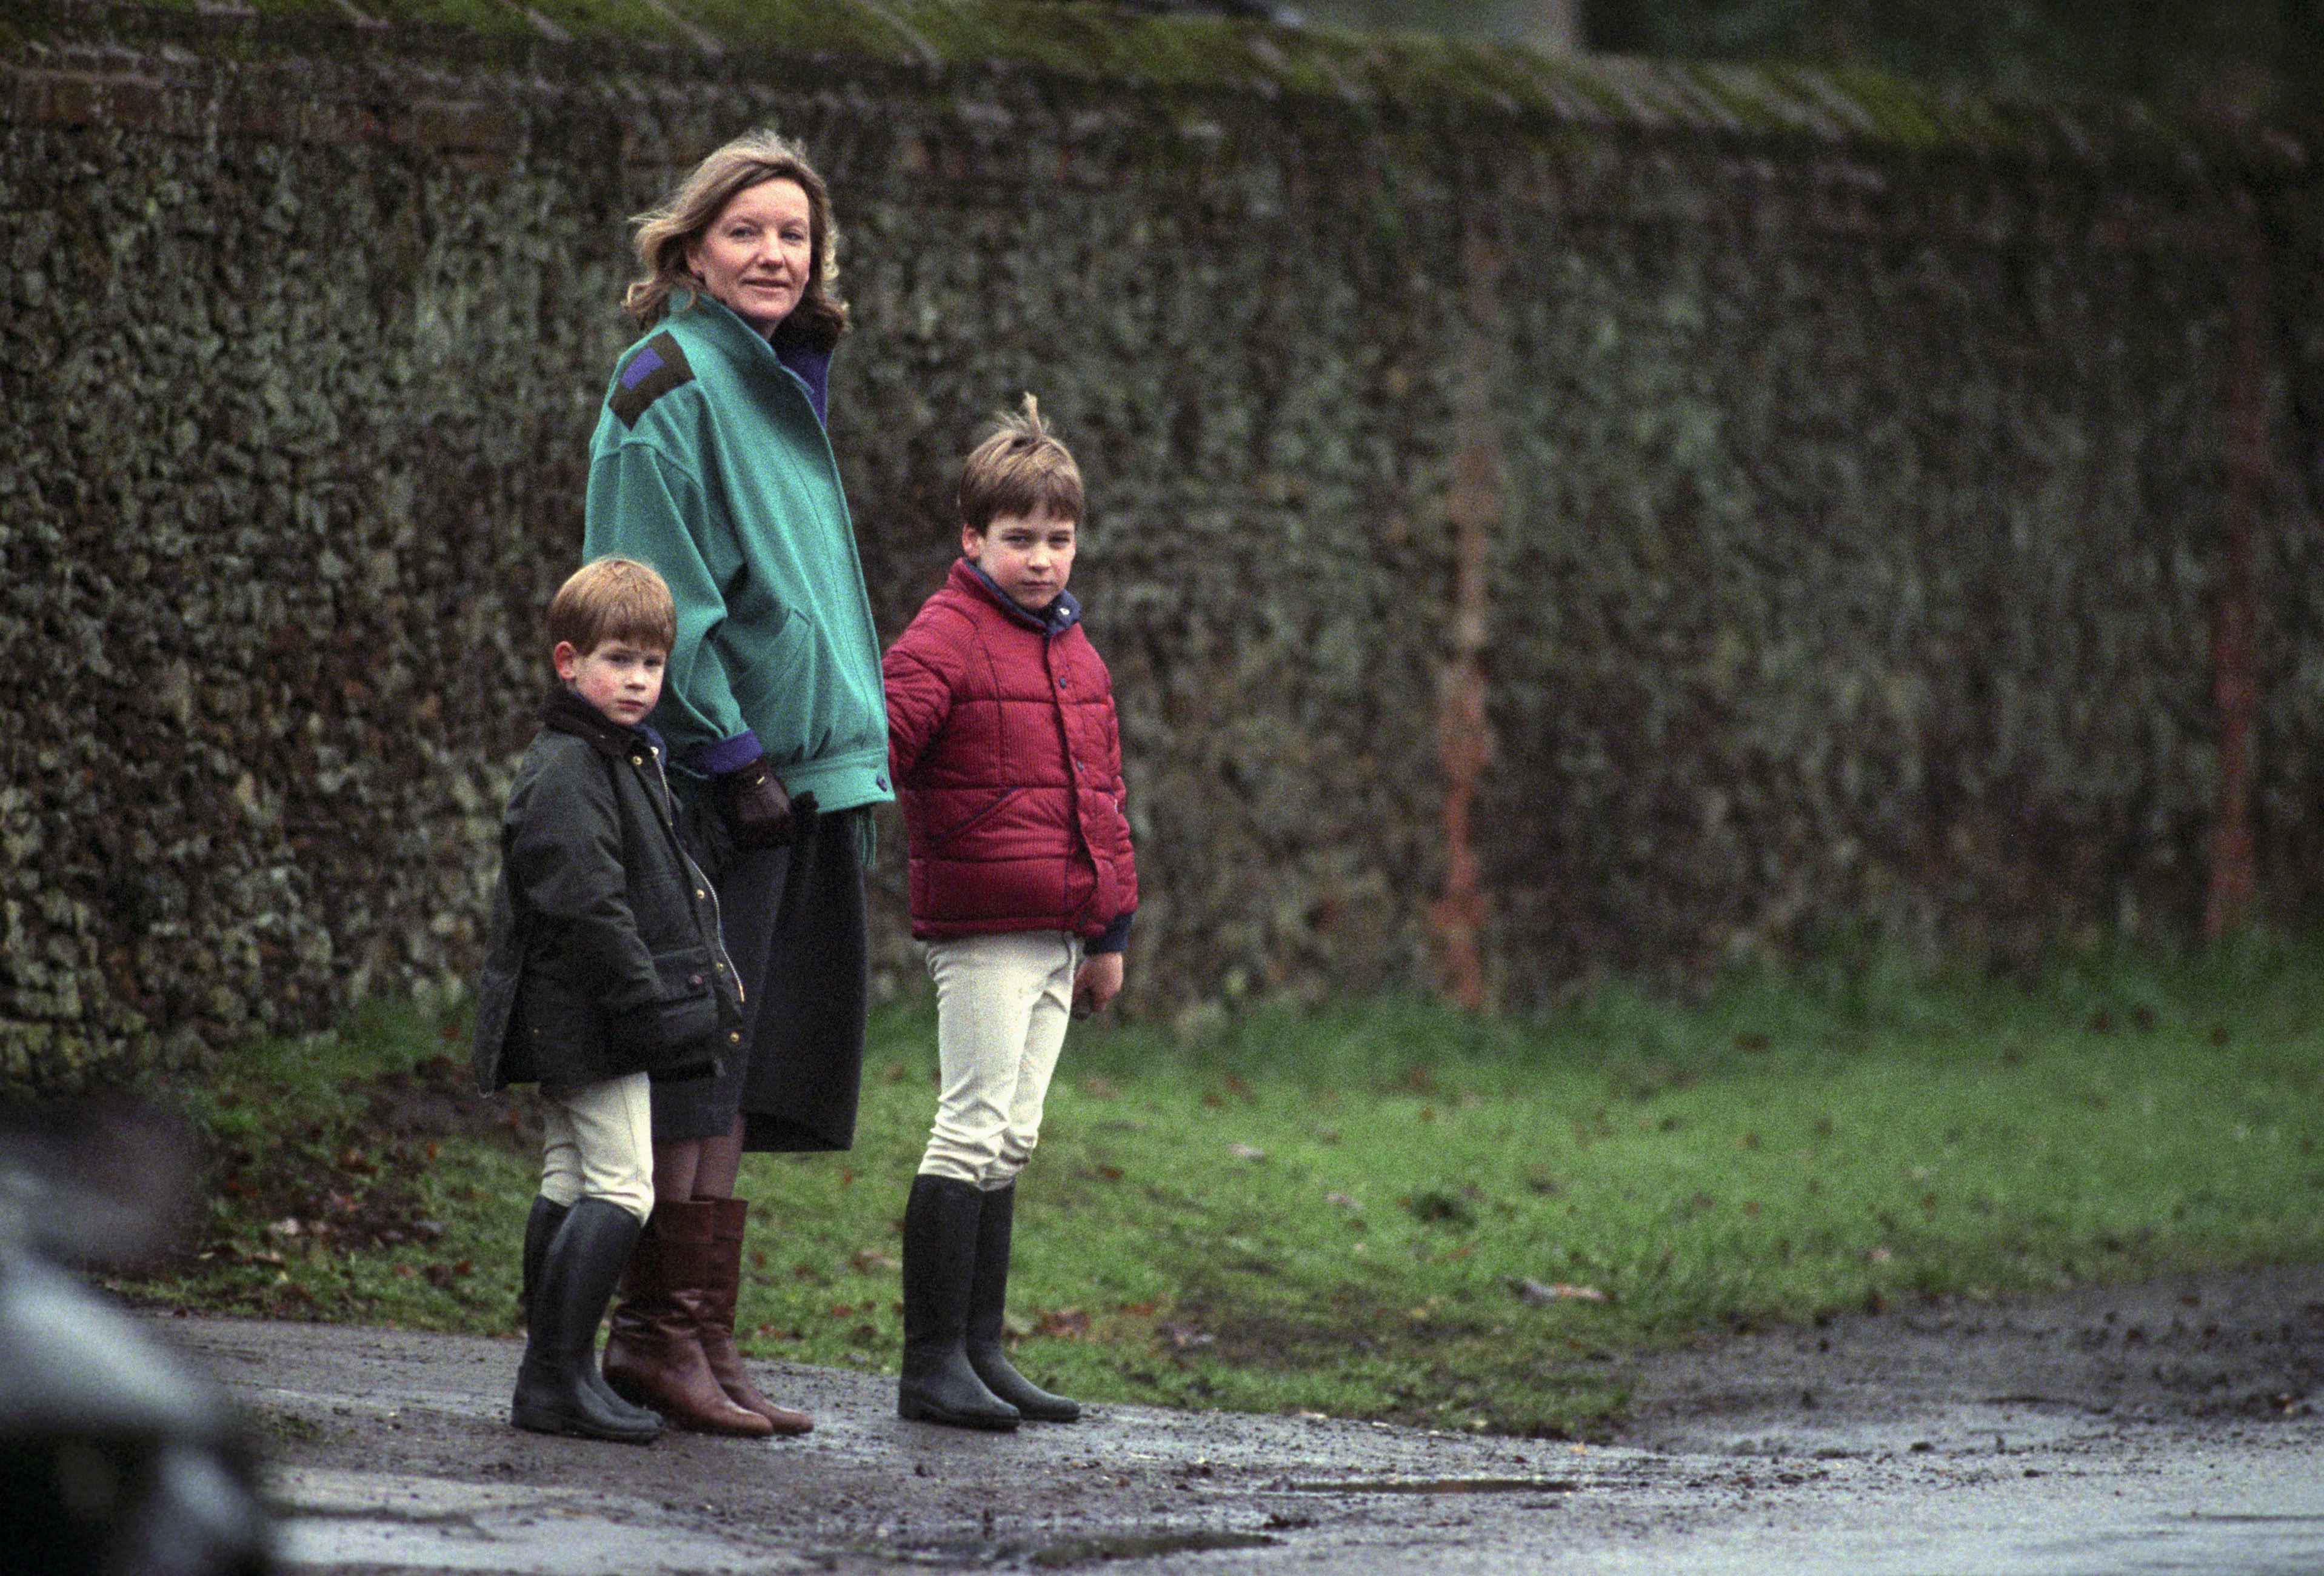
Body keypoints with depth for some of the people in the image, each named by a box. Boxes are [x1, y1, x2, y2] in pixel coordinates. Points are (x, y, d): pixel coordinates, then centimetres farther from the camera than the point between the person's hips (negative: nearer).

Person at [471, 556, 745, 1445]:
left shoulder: (625, 758, 18)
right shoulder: (566, 773, -16)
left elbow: (662, 888, 29)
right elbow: (586, 905, -22)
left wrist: (705, 974, 21)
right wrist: (648, 1000, -21)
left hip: (575, 1025, 11)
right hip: (588, 1021, -11)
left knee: (570, 1186, 12)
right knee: (620, 1189, -13)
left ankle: (547, 1378, 15)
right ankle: (560, 1376, -16)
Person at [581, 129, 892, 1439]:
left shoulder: (783, 386, 19)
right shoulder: (672, 384, -8)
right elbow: (663, 595, -14)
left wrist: (853, 758, 17)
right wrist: (730, 752, -17)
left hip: (806, 774, 8)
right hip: (719, 777, -8)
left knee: (741, 1074, 8)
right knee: (699, 1065, -7)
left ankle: (696, 1338, 10)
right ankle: (669, 1333, -5)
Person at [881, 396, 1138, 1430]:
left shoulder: (1075, 654, 17)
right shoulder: (943, 642, -8)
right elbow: (877, 747, -19)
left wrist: (1111, 930, 24)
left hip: (1057, 933, 8)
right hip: (981, 929, -8)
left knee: (1007, 1142, 11)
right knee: (974, 1130, -9)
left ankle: (982, 1351, 16)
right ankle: (932, 1362, -6)